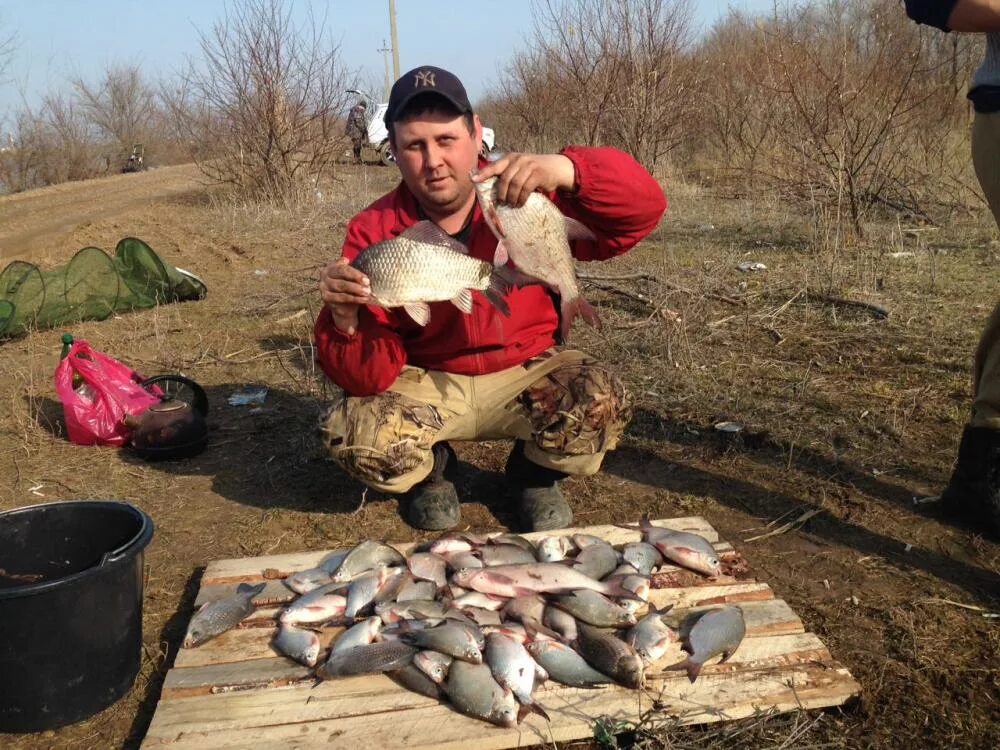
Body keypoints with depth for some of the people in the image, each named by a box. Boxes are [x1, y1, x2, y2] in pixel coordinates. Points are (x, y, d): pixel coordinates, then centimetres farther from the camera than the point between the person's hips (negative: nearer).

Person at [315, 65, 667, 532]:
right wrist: (346, 321, -40)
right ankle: (433, 470, 10)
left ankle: (534, 474, 7)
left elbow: (644, 209, -26)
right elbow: (367, 378, -16)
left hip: (524, 374, 0)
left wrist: (566, 170, -44)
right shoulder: (373, 233, -14)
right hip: (426, 384, 1)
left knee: (602, 403, -28)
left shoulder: (528, 197, -15)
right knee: (352, 434, -26)